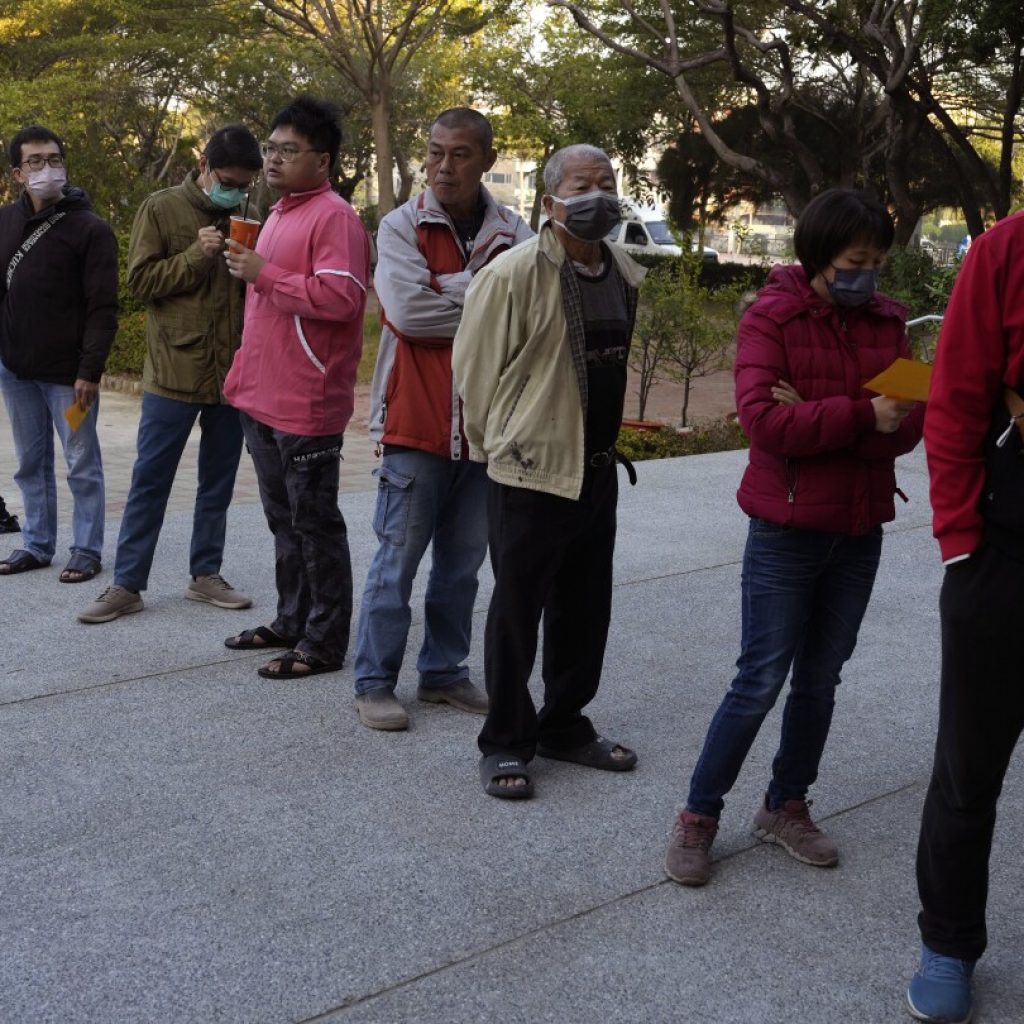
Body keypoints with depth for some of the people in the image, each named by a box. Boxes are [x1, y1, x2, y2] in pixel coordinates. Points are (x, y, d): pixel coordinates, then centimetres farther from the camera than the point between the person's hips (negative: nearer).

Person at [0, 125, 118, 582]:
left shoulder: (90, 228, -9)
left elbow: (103, 309, -12)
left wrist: (90, 371, -17)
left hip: (68, 371, -5)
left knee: (82, 466, 3)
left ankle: (87, 551, 11)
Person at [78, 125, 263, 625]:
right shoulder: (162, 209, -1)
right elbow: (141, 280, -5)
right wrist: (196, 256, -16)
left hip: (231, 373, 4)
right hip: (174, 372, -3)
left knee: (218, 484, 11)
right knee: (149, 482, 2)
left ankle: (206, 574, 23)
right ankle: (127, 584, 9)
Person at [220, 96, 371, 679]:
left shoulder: (334, 217, -12)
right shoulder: (280, 214, 18)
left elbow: (340, 297, -25)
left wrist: (264, 274, -19)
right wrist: (245, 371, 22)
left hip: (306, 406, -9)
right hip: (261, 399, 9)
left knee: (315, 525, -1)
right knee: (284, 521, 17)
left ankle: (324, 643, 9)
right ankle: (292, 622, 30)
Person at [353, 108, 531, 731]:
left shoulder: (512, 232, 5)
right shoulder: (402, 227, -3)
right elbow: (407, 310, -17)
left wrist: (448, 292, -15)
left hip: (485, 423, 4)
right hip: (417, 420, -3)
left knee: (463, 562, 13)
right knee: (399, 557, 1)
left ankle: (445, 672, 26)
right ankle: (375, 682, 11)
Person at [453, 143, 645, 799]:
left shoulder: (627, 276, 9)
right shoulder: (514, 273, -15)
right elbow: (474, 369, -10)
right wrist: (496, 446, 0)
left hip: (597, 469, 7)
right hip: (529, 472, -7)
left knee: (585, 609, 16)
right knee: (517, 611, 3)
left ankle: (565, 725, 32)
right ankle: (505, 744, 16)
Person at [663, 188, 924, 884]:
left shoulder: (887, 321, 5)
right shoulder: (772, 317, -9)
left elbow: (909, 426, -6)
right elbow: (763, 418, -21)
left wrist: (816, 419, -20)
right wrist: (860, 416, -22)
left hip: (860, 532, 5)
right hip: (788, 528, -5)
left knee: (821, 678, 14)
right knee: (762, 679, -1)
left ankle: (787, 806, 29)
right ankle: (699, 817, 12)